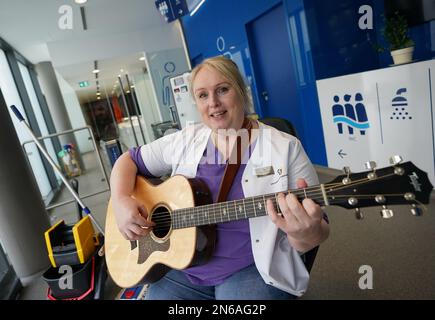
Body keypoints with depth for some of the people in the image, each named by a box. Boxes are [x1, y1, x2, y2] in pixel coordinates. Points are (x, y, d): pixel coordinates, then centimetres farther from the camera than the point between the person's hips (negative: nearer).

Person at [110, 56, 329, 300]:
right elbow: (129, 160, 10)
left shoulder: (285, 148, -8)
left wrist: (305, 232, -33)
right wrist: (122, 201, -10)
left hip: (253, 269, -3)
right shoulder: (184, 142, 3)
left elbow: (316, 230, -8)